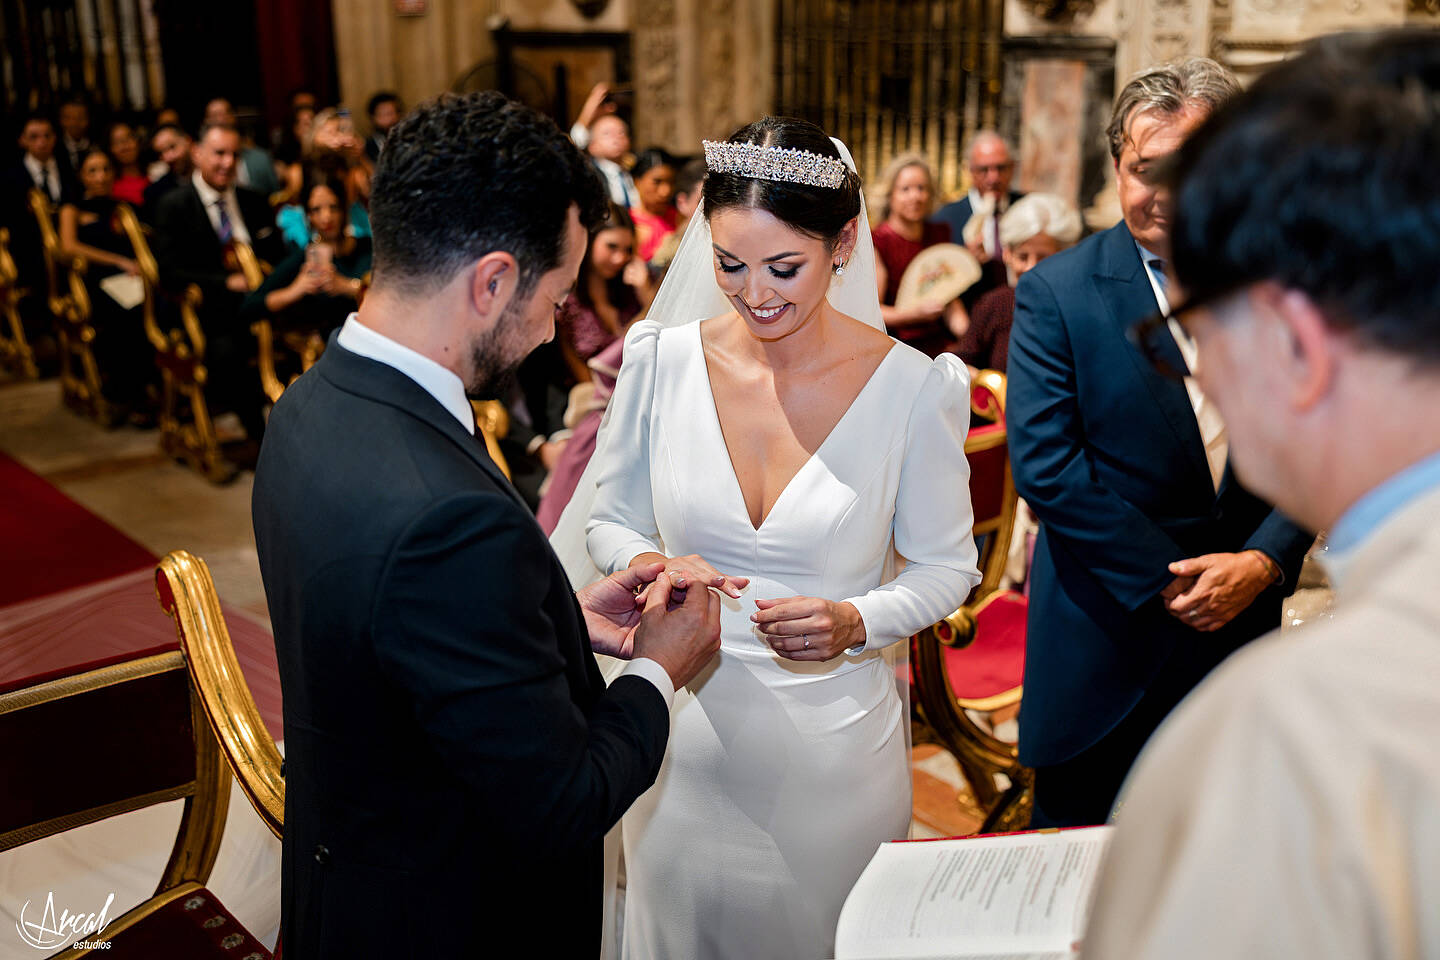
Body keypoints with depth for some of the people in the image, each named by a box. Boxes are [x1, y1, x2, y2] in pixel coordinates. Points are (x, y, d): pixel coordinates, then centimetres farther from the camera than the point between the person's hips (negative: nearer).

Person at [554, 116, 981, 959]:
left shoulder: (909, 387, -13)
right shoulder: (663, 360, -9)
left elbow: (948, 564, -3)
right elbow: (606, 520, 3)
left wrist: (857, 622, -21)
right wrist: (647, 566, -19)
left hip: (835, 743, -1)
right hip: (684, 727, 2)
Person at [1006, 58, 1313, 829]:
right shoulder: (1055, 293, -7)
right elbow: (1044, 464, -14)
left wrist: (1264, 561, -11)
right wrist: (1172, 583, -14)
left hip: (1244, 622, 3)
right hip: (1106, 644, -3)